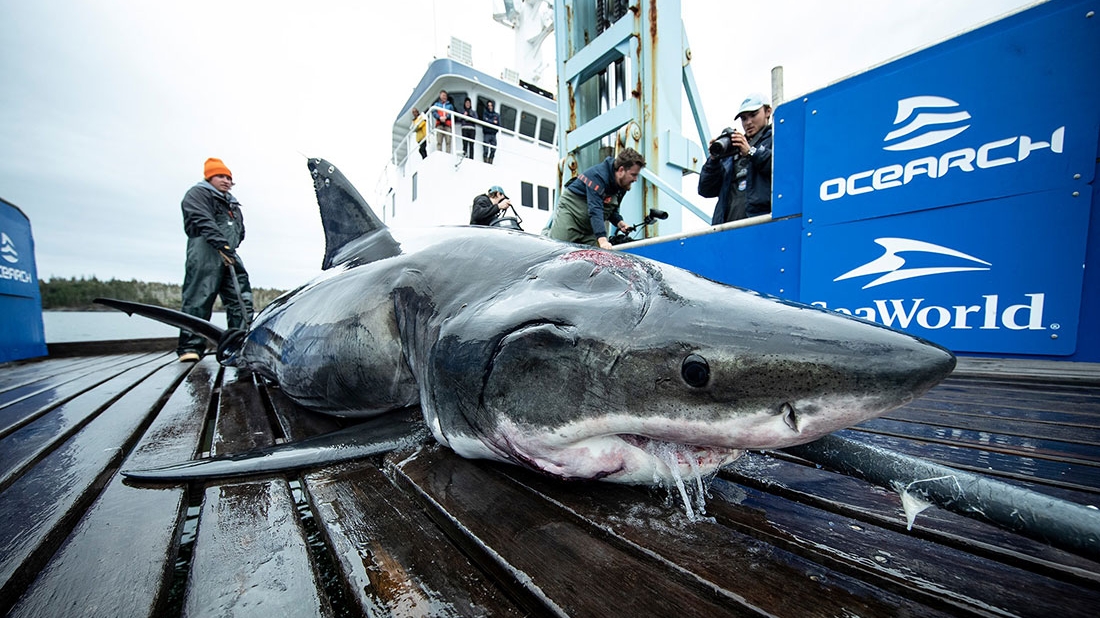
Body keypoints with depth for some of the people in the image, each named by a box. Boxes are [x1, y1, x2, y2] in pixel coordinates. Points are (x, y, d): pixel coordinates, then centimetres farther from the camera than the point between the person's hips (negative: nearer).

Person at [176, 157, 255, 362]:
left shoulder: (232, 203, 31)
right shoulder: (197, 194, 6)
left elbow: (241, 231, 27)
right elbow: (204, 222, -11)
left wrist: (231, 249, 12)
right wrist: (222, 245, -23)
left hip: (230, 255, 7)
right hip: (205, 253, -7)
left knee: (242, 300, -2)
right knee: (199, 299, -12)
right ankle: (190, 347, -10)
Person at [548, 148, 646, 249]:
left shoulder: (623, 184, 1)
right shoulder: (599, 176, -25)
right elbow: (595, 209, -36)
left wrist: (619, 222, -11)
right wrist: (602, 239, -47)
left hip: (590, 229, 7)